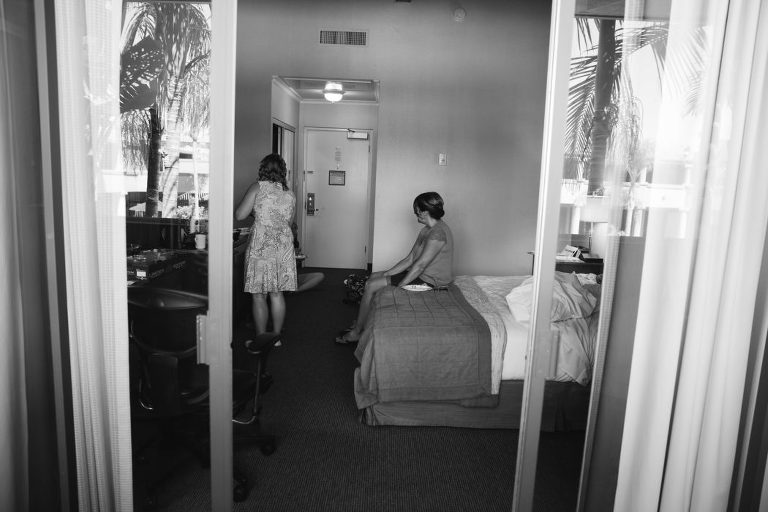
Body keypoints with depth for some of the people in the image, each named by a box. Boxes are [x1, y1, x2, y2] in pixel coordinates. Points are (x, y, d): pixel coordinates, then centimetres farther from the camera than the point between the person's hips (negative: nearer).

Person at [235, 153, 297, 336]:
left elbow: (239, 215, -7)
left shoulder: (258, 187, -5)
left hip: (260, 247, -5)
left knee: (258, 295, 4)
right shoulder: (290, 195, 9)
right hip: (283, 247, 5)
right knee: (277, 294, 13)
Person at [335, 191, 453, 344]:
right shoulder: (427, 230, 10)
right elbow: (410, 259, 10)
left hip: (429, 280, -10)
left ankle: (356, 332, 2)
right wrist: (386, 274, 5)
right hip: (421, 274, 10)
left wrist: (397, 287, -20)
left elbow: (419, 265, -25)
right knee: (373, 277, 10)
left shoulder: (438, 233, -23)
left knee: (371, 286, -12)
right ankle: (358, 324, 13)